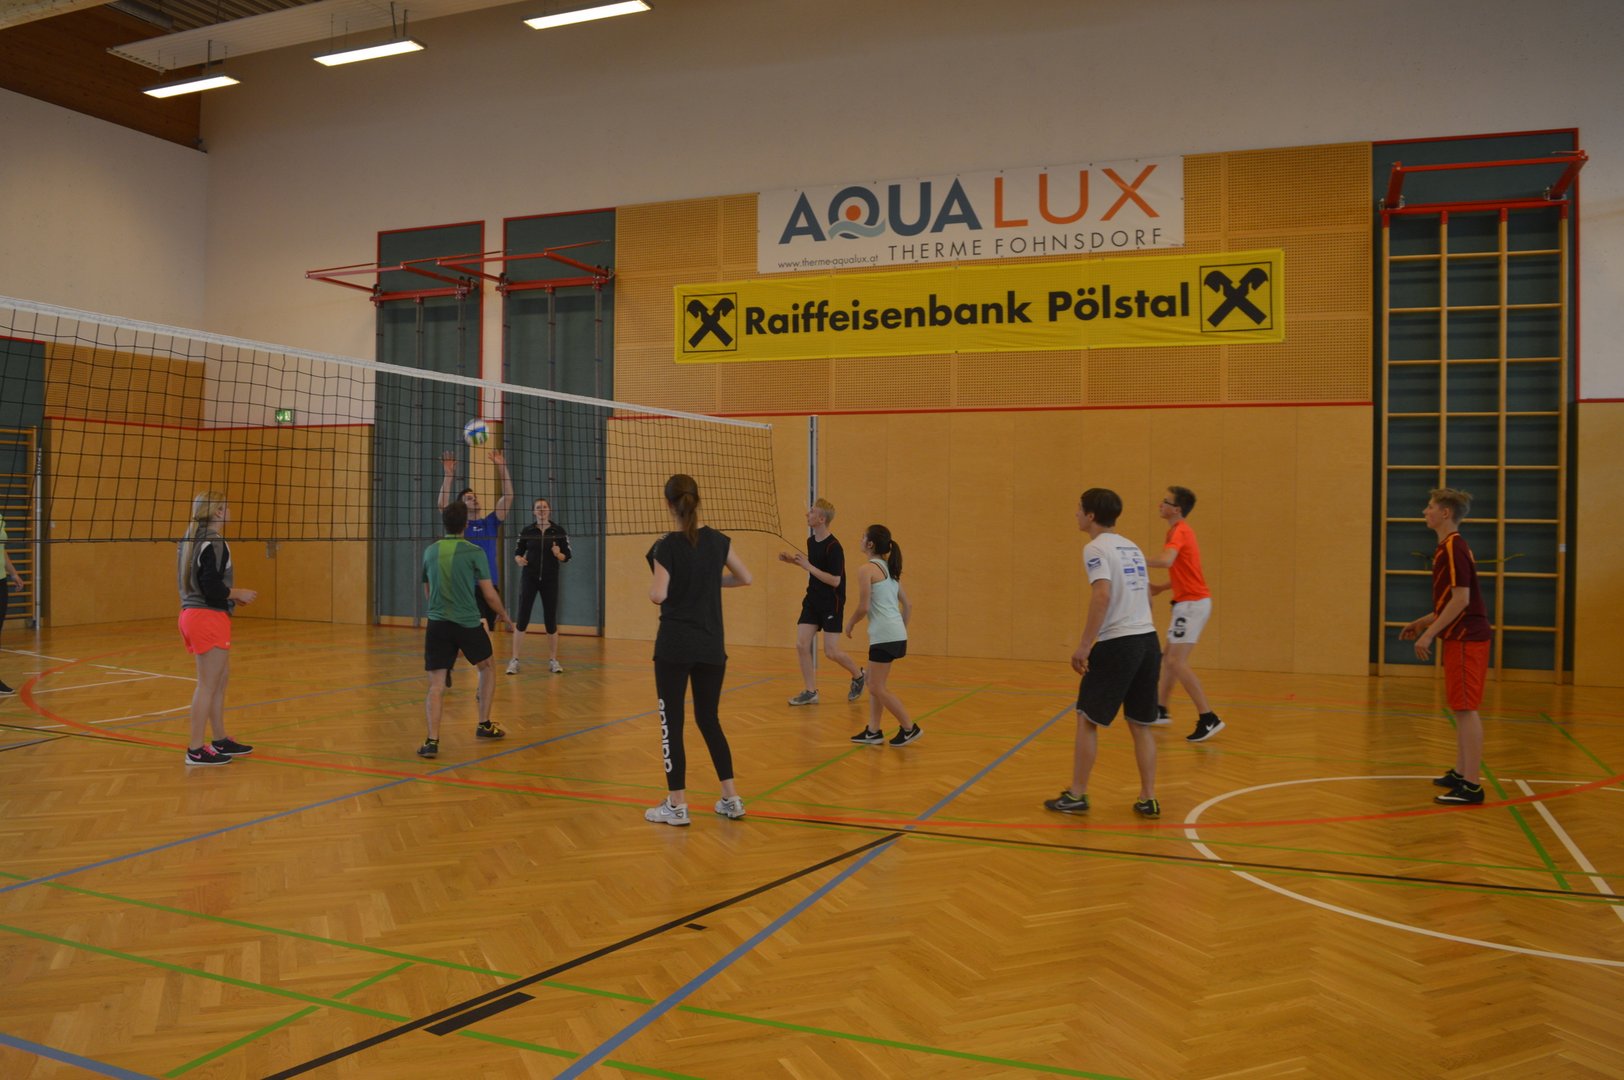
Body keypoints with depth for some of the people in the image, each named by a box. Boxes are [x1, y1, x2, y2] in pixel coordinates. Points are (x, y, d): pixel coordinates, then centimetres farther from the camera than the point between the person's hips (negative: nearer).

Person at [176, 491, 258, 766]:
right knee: (208, 684, -2)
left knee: (222, 677, 19)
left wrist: (231, 595, 15)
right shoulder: (213, 544, -17)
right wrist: (238, 594, -8)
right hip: (209, 618, -10)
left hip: (193, 614, 10)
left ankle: (220, 740, 28)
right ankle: (196, 750, 5)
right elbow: (212, 587, -23)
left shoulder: (192, 540, 13)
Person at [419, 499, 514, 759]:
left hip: (437, 623, 2)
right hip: (468, 623, -2)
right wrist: (504, 615, 15)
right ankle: (484, 725, 27)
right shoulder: (474, 552, -5)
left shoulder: (430, 551, 8)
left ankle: (432, 740, -15)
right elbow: (490, 594, -4)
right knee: (487, 669, 23)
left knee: (436, 685, 1)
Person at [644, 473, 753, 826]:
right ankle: (731, 799, 18)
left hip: (674, 647, -5)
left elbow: (658, 595, -18)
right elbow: (745, 577, 12)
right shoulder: (718, 541, 2)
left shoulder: (667, 546, -11)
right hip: (711, 647, 5)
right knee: (709, 719, 16)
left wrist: (655, 583, 3)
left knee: (672, 722, 5)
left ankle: (677, 805, 8)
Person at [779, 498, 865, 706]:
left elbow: (834, 580, -23)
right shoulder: (811, 541, 5)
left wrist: (808, 566, -24)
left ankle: (859, 675, 23)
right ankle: (810, 692, 8)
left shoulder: (833, 547, -20)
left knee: (831, 652, -5)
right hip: (813, 601, 7)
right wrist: (795, 560, 8)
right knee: (801, 645, -2)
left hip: (831, 604, -7)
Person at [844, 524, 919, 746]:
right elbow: (908, 605, 17)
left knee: (878, 688, 0)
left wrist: (850, 624, 3)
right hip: (897, 634, 9)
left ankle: (909, 728, 6)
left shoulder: (866, 569, -9)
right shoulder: (890, 570, 15)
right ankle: (873, 732, 17)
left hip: (884, 636, -9)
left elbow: (864, 607, -14)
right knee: (874, 683, 15)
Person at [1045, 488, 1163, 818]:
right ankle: (1148, 800, 15)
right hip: (1148, 641, 7)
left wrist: (1084, 645, -19)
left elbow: (1103, 595, -21)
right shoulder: (1132, 547, 16)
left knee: (1087, 720, 5)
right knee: (1141, 725, 13)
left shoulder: (1096, 548, -8)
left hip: (1117, 645, -7)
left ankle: (1077, 796, 10)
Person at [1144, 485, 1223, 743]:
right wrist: (1161, 588, 10)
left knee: (1177, 661, -14)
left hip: (1193, 603, -10)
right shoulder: (1178, 531, 15)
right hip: (1188, 603, 10)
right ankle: (1160, 710, 28)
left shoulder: (1179, 531, -15)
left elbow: (1166, 560, -35)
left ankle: (1208, 719, -14)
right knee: (1169, 657, 17)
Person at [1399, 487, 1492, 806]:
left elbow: (1461, 599, -21)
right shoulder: (1449, 547, 15)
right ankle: (1460, 773, 24)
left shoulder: (1453, 548, -15)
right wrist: (1422, 622, 21)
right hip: (1461, 638, 10)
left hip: (1466, 640, -10)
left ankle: (1471, 787, -5)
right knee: (1461, 708, 15)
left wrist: (1429, 633, -20)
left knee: (1466, 709, -7)